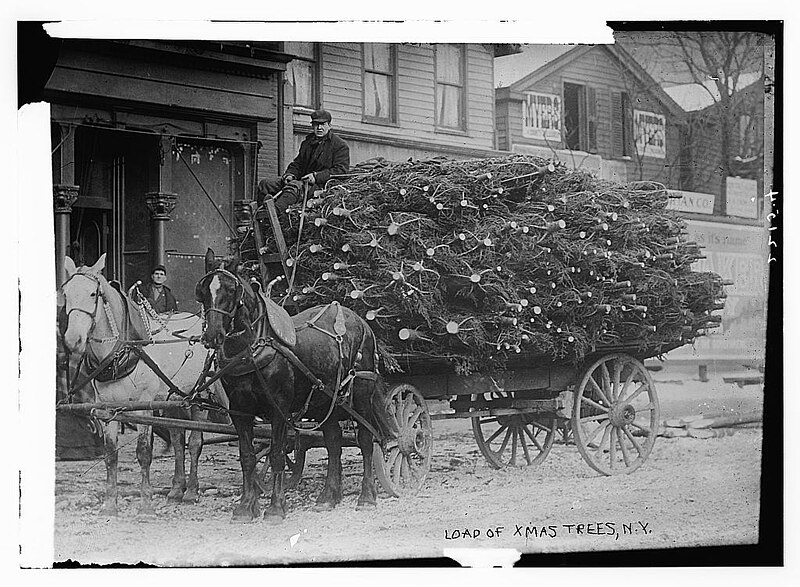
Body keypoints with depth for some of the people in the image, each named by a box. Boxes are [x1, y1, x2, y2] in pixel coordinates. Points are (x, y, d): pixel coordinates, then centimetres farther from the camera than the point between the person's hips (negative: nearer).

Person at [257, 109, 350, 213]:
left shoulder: (340, 146, 0)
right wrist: (290, 174, 3)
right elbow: (297, 164, 28)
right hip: (302, 180, 8)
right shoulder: (307, 142, 24)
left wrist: (316, 176, -22)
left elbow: (341, 170, -11)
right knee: (265, 184, -7)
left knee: (294, 186, -39)